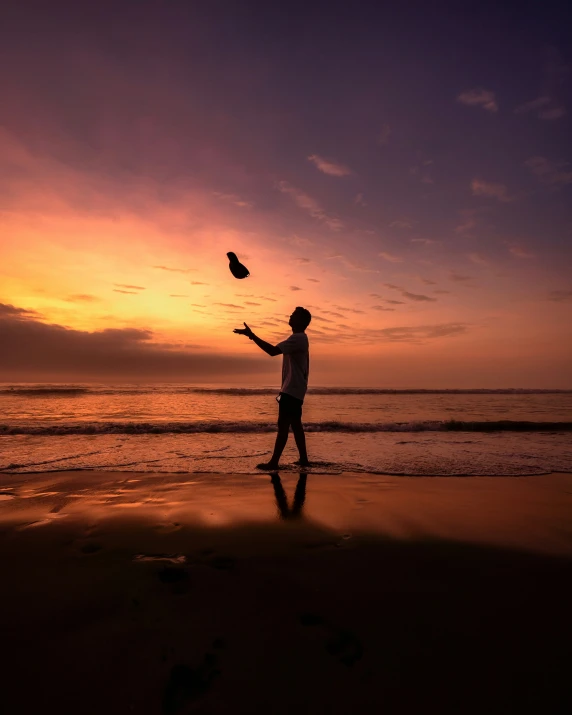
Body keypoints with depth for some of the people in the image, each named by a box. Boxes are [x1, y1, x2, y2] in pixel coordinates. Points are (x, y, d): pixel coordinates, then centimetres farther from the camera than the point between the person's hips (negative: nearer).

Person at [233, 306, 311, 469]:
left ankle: (273, 462, -3)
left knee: (283, 425, -8)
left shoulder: (297, 338, -16)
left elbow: (273, 351, -27)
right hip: (295, 389, 11)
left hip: (291, 389, -11)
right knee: (295, 424, 13)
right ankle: (303, 459, 18)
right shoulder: (300, 339, 18)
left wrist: (251, 335, -26)